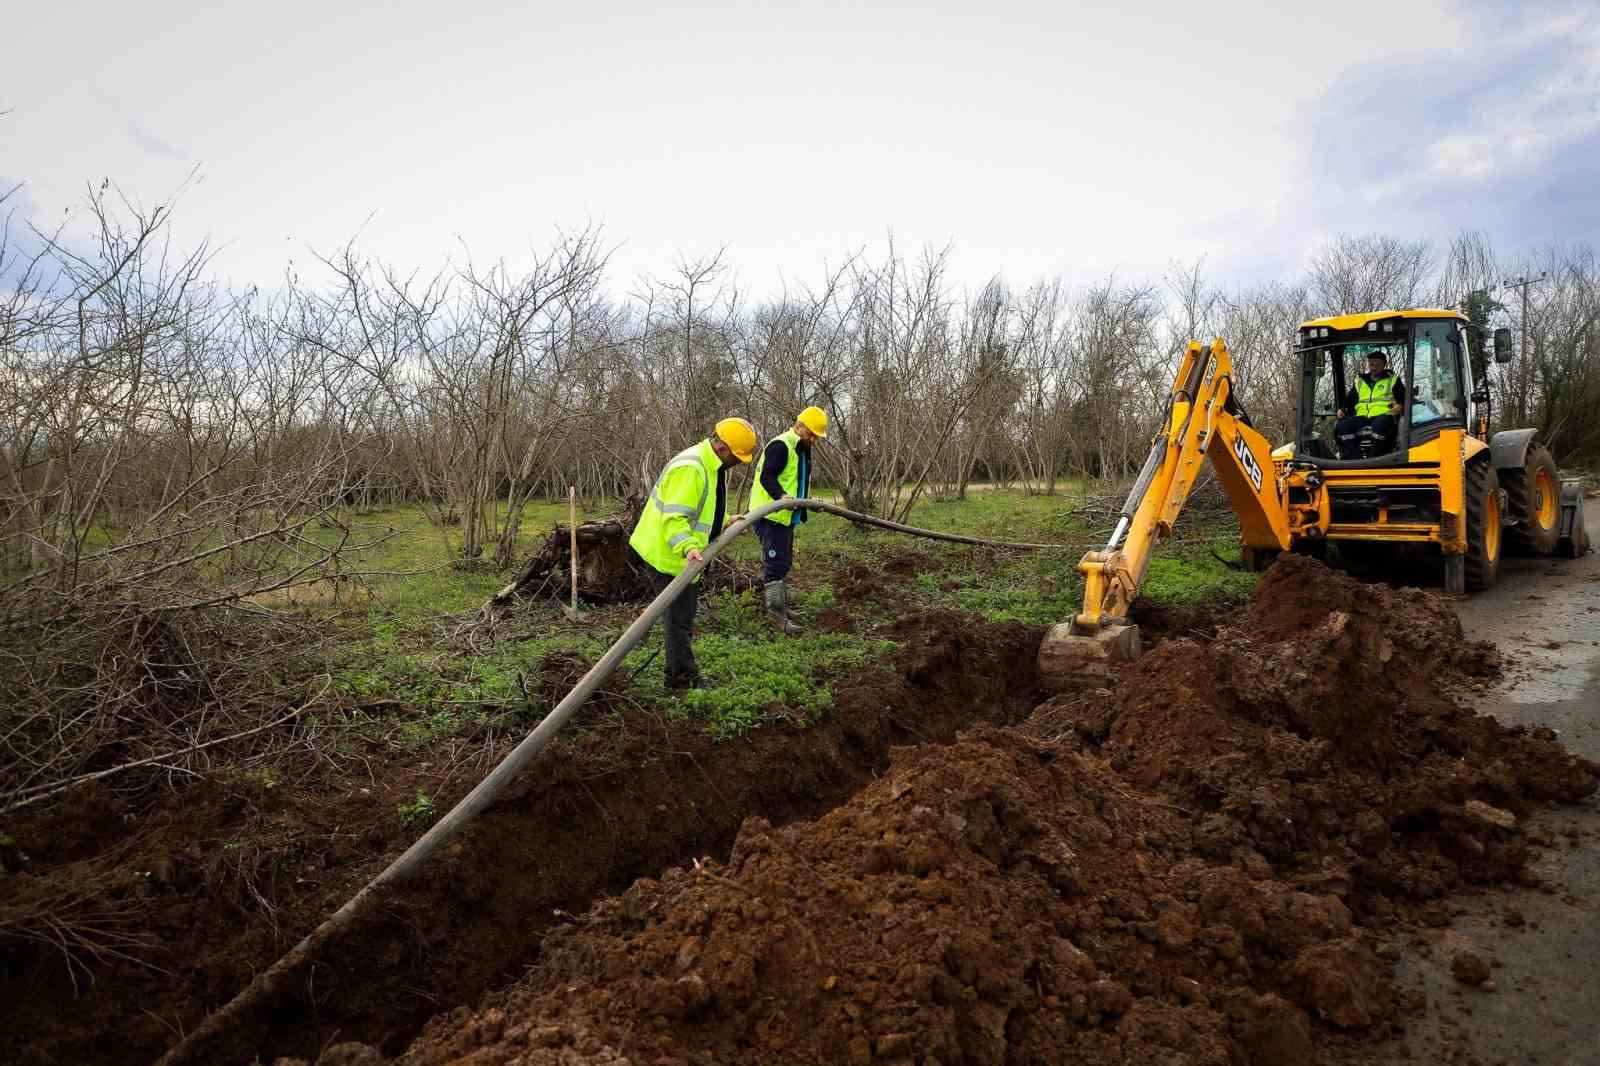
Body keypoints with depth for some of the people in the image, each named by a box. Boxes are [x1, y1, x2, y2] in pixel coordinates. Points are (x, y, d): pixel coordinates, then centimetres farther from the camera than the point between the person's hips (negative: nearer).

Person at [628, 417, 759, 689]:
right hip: (668, 555, -11)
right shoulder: (689, 468, -26)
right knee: (680, 618, -4)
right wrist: (688, 547, -45)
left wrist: (726, 522, 26)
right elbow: (674, 517, -33)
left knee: (683, 616, 20)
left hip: (682, 555, 11)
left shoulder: (711, 466, 10)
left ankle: (677, 675, 33)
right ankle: (685, 680, 6)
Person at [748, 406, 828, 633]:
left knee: (783, 563, 17)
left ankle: (782, 610, 28)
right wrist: (781, 496, -40)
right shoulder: (780, 446, -16)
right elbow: (767, 477, -26)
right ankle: (777, 616, -7)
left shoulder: (801, 449, 18)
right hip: (770, 515, -11)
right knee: (776, 564, -10)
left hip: (785, 516, 11)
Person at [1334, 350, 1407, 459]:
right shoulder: (1359, 382, 28)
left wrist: (1400, 406, -12)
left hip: (1383, 415, -3)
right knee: (1341, 426, -28)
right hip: (1361, 416, 3)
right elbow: (1349, 400, 29)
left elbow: (1404, 398, 12)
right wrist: (1343, 410, 6)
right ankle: (1354, 459, -33)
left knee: (1379, 425, -42)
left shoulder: (1392, 380, 19)